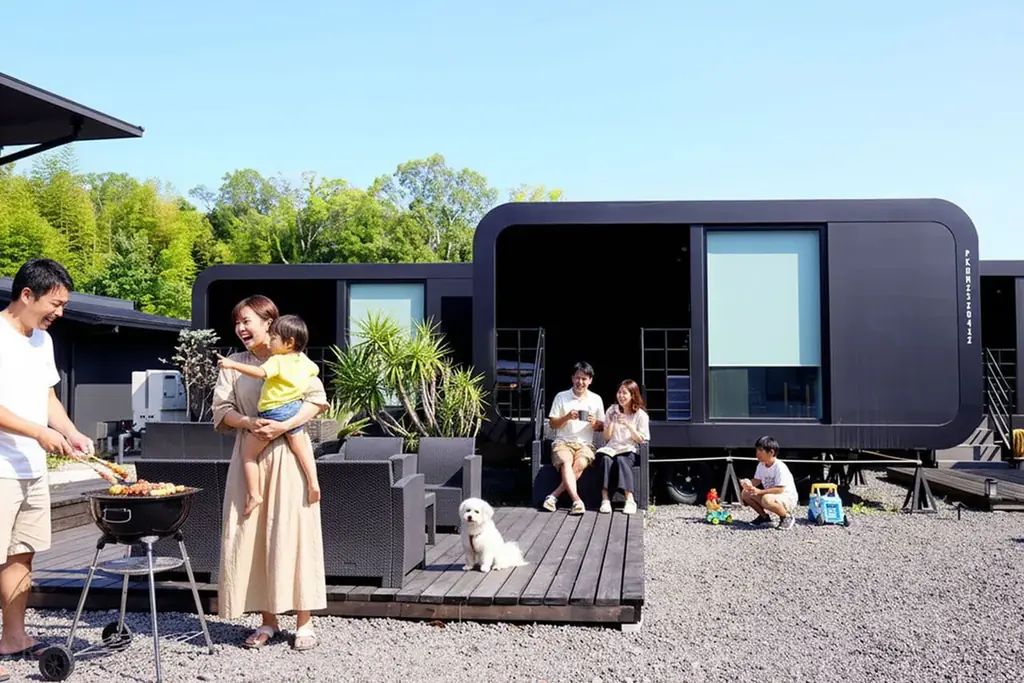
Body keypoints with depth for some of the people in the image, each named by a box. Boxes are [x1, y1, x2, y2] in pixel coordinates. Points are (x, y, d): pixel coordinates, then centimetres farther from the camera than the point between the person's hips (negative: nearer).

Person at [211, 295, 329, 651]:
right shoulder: (233, 364, 11)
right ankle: (268, 620, 13)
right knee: (250, 534, 2)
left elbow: (317, 400, -6)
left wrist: (283, 425, -19)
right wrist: (249, 423, -16)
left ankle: (304, 623, 3)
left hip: (288, 453, -4)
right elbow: (222, 409, 4)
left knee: (291, 533, -4)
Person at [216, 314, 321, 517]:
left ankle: (253, 495, 3)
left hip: (273, 414, -6)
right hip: (295, 410, 7)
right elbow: (315, 370, 27)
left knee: (248, 453, 7)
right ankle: (313, 483, 19)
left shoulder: (277, 361, -18)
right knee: (301, 448, 26)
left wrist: (233, 364, -37)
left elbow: (259, 372, -36)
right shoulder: (304, 361, 5)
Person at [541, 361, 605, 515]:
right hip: (563, 442, -1)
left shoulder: (596, 399, 9)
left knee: (580, 464, -32)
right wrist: (567, 417, -13)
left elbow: (601, 427, 14)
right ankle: (577, 501, -44)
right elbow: (552, 424, 5)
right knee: (566, 463, -34)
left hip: (585, 444, 1)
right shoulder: (561, 397, 5)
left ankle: (554, 496, -27)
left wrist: (595, 423, -10)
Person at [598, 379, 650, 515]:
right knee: (605, 458, -33)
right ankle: (605, 499, -37)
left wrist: (628, 425, -13)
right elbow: (607, 438, 10)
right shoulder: (612, 411, 12)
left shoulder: (640, 415, 4)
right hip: (611, 447, 2)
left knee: (621, 459, -36)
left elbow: (640, 440, -1)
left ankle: (630, 500, -38)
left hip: (628, 450, -2)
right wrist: (611, 422, -6)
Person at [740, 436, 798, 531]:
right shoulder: (761, 465, 1)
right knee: (745, 494, -5)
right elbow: (756, 480, 5)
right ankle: (764, 516, 12)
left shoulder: (780, 467, -24)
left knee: (767, 499, -40)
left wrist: (759, 492, -34)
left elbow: (780, 489, -29)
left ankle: (787, 517, -12)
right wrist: (749, 483, -20)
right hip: (770, 495, 8)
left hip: (788, 498, -8)